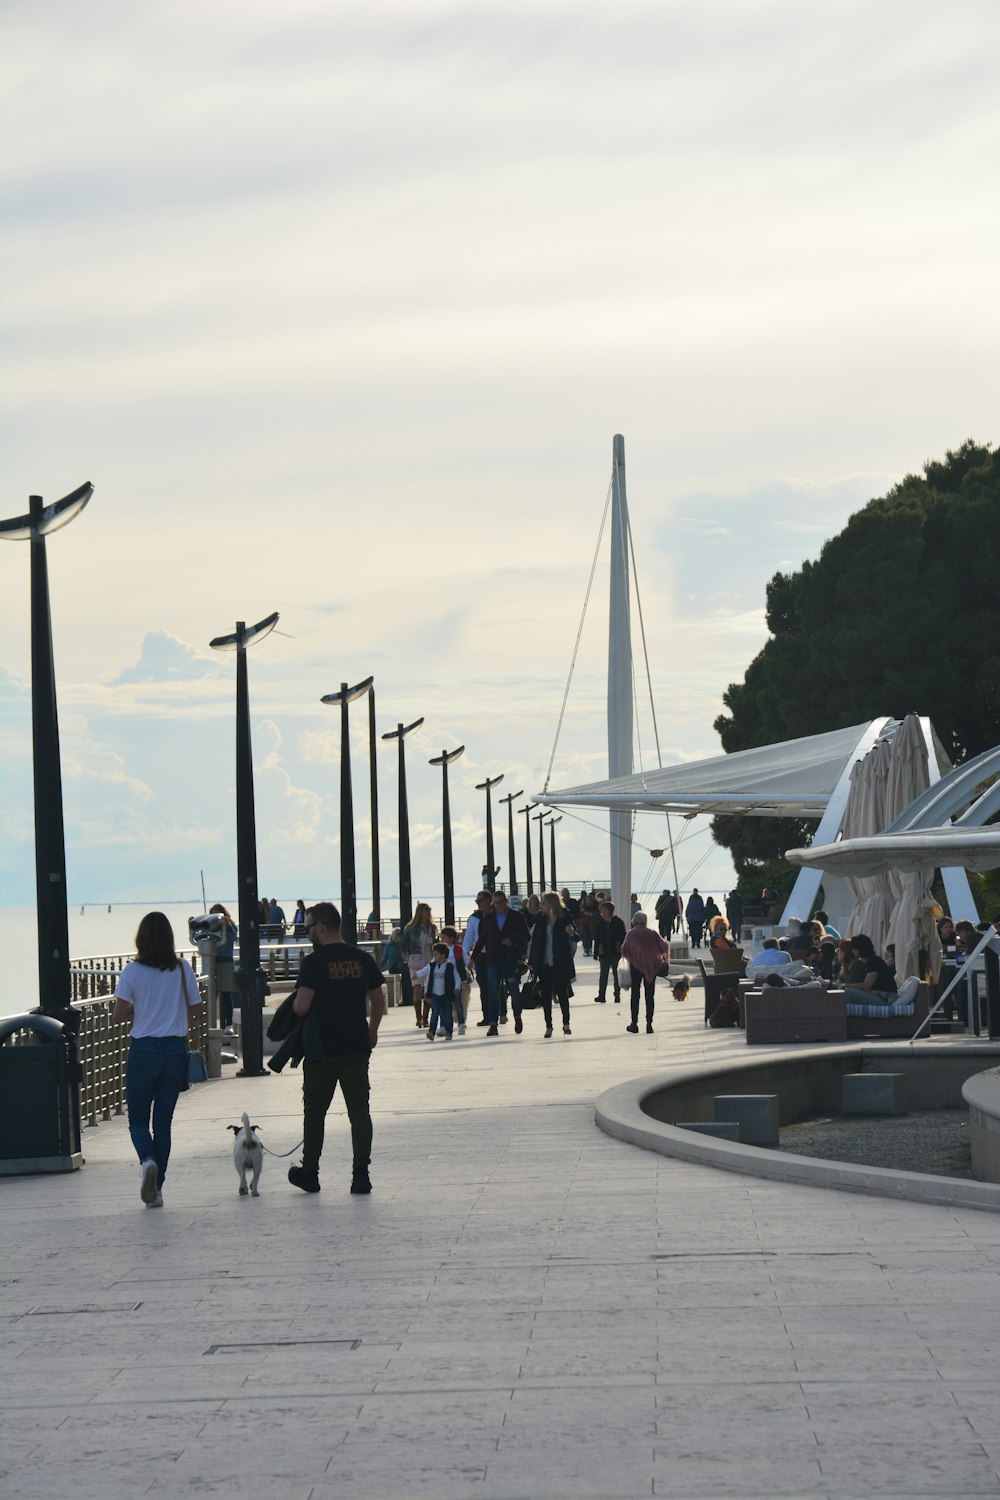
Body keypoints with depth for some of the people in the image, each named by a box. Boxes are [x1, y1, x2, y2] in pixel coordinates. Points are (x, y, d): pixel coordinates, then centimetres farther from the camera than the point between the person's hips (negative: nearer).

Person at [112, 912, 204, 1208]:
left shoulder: (132, 972, -8)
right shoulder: (183, 969, -2)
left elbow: (117, 1016, -8)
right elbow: (195, 1008, 5)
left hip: (143, 1050, -2)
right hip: (176, 1050, 2)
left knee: (138, 1118, 10)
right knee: (163, 1122, 10)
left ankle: (147, 1160, -20)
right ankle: (156, 1189, 7)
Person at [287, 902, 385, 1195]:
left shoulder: (314, 962, -12)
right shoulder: (363, 959, 4)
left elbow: (302, 1006, -18)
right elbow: (379, 1001, 11)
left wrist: (291, 1005, 4)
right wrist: (372, 1031, 25)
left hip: (322, 1047, -4)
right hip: (357, 1046, 4)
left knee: (315, 1111, 10)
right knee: (359, 1109, 3)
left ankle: (309, 1173, 20)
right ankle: (361, 1173, -5)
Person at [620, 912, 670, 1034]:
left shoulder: (631, 934, -3)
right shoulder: (652, 933, 0)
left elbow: (624, 949, -8)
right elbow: (664, 946, -3)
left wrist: (627, 958, 12)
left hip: (636, 966, -1)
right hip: (651, 967, 1)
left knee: (635, 994, 6)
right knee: (650, 995, 6)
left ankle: (634, 1023, 2)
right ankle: (649, 1023, 1)